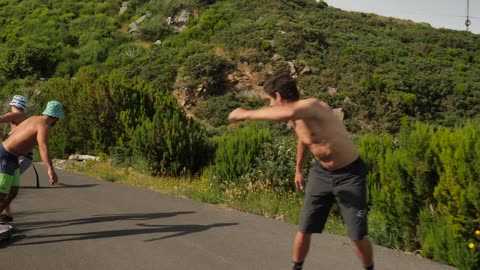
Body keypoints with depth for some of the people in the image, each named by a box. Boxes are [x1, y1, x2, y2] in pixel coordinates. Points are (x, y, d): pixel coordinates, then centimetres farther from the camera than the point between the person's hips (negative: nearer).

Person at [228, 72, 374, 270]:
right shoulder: (295, 117, -4)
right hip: (321, 172, 7)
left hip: (349, 174, -7)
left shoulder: (313, 106, -30)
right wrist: (298, 170, 29)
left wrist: (247, 114, -44)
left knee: (357, 236, -1)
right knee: (304, 230, 8)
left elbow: (288, 112, -54)